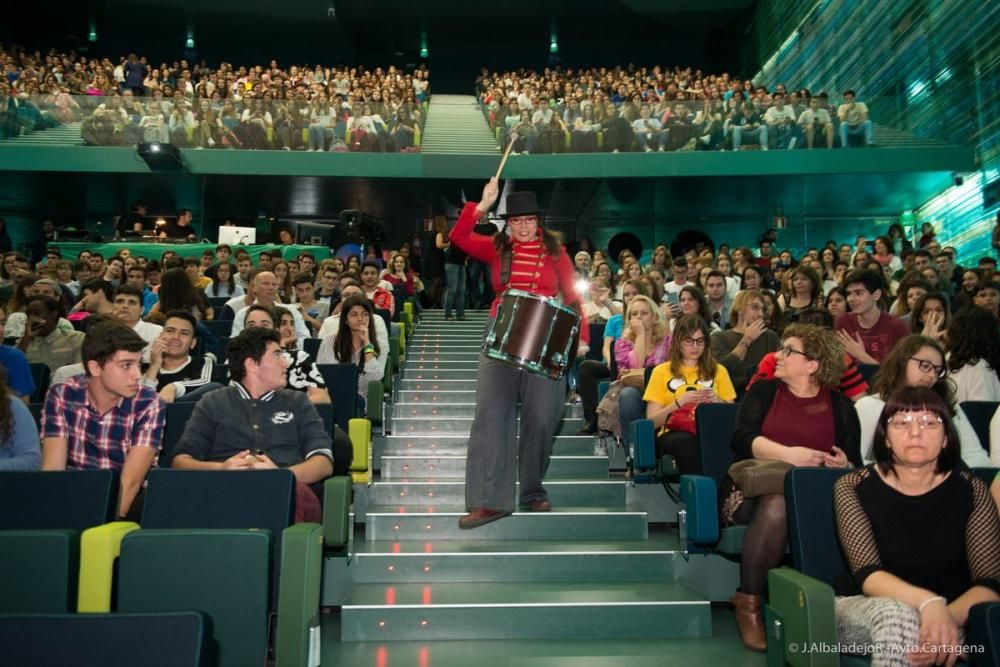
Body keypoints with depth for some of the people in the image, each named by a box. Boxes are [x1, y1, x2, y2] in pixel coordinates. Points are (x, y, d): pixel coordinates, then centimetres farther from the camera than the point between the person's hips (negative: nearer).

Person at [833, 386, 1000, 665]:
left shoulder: (971, 492, 1)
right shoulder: (853, 487, -4)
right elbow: (866, 573, -14)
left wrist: (948, 615, -30)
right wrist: (928, 602, -33)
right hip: (863, 609, 0)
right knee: (895, 614, -35)